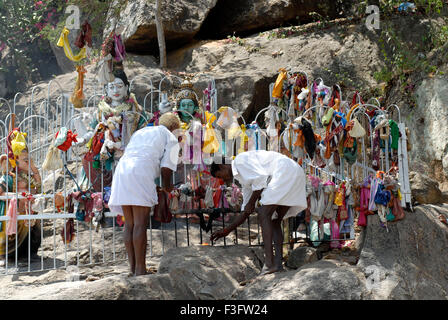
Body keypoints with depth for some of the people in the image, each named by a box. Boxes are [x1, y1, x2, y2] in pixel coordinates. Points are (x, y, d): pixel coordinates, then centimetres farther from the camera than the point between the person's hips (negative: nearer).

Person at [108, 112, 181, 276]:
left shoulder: (140, 132, 32)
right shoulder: (171, 139, 13)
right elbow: (166, 168, 1)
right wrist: (167, 185, 19)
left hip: (121, 170, 7)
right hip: (141, 173, -7)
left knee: (129, 224, 7)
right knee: (140, 224, -9)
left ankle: (133, 268, 7)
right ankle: (140, 270, -12)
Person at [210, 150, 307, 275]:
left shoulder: (240, 159, 1)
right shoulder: (244, 178, 27)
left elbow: (261, 177, -15)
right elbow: (246, 212, 28)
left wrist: (251, 202, -5)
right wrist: (227, 231, 29)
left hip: (286, 172, -10)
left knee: (263, 214, -14)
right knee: (274, 222, 9)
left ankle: (269, 264, -21)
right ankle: (278, 264, 0)